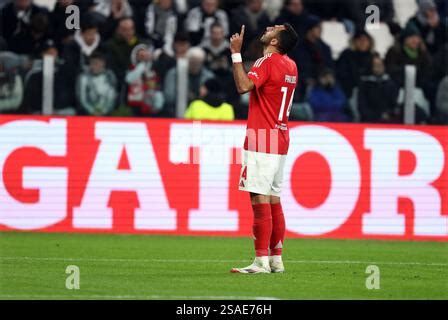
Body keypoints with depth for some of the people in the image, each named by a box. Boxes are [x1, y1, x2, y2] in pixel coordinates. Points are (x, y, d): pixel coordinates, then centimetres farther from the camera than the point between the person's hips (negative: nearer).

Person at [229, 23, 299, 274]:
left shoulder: (267, 62, -12)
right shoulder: (291, 66, 14)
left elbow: (244, 86, -26)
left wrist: (236, 54, -18)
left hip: (262, 142, -9)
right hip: (280, 142, 9)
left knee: (260, 200, -11)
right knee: (274, 201, 11)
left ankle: (261, 261, -15)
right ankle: (276, 259, 13)